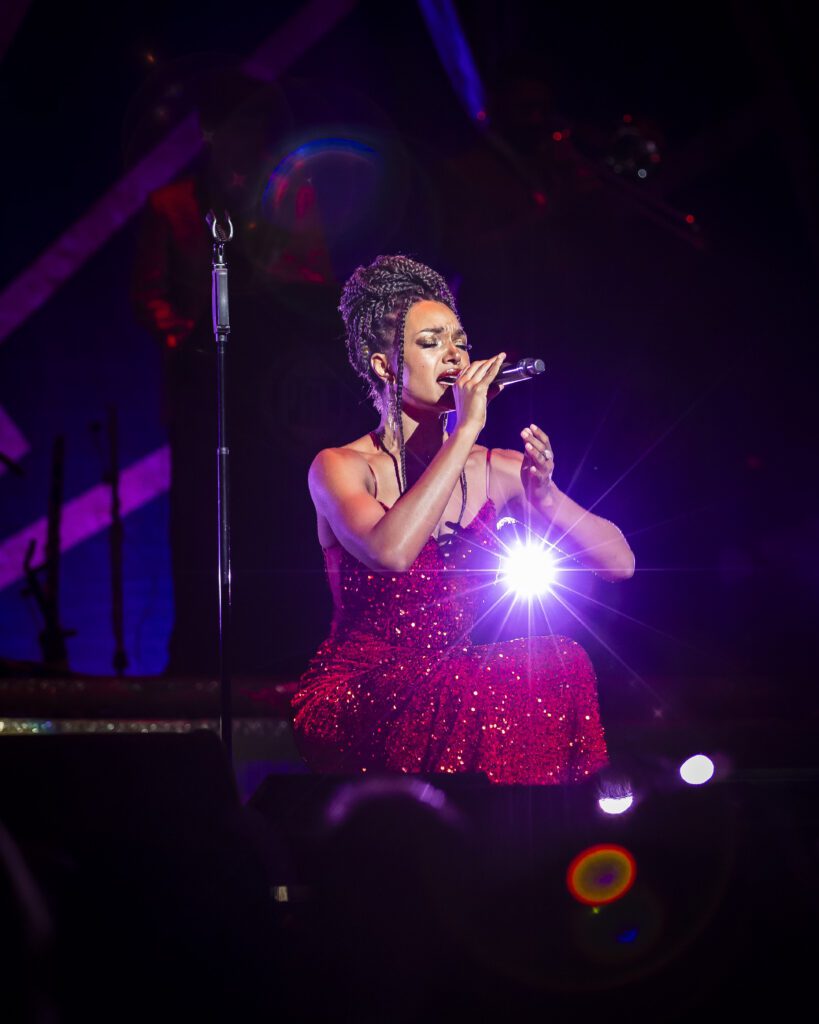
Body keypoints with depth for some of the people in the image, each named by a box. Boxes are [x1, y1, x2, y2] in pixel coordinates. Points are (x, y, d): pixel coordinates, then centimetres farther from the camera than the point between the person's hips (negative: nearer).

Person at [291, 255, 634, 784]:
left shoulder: (496, 471, 8)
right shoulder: (340, 467, -5)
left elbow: (621, 562, 1)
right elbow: (391, 551, -28)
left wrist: (544, 496, -18)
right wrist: (467, 428, -22)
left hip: (451, 692, 5)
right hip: (350, 705, -5)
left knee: (559, 661, -24)